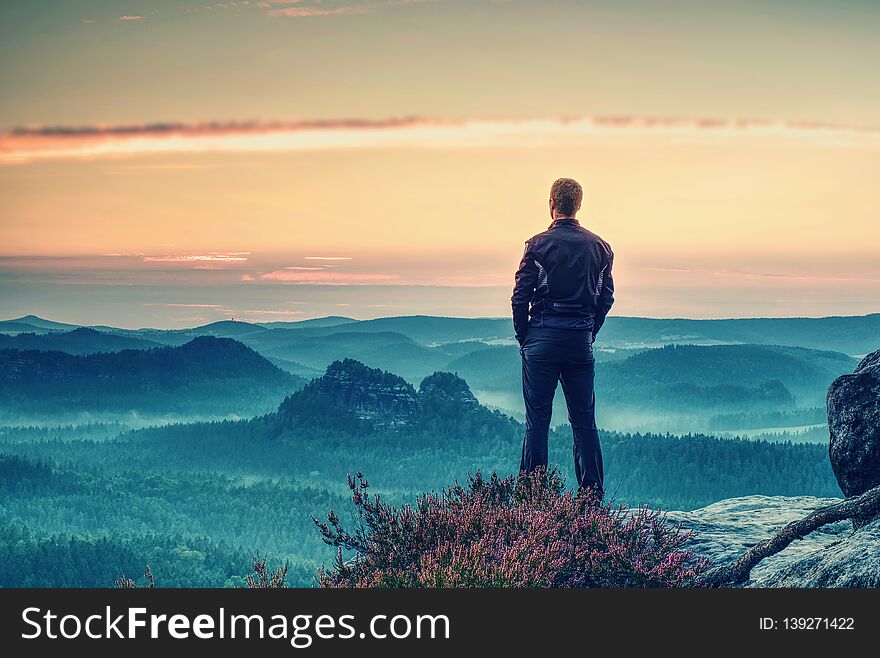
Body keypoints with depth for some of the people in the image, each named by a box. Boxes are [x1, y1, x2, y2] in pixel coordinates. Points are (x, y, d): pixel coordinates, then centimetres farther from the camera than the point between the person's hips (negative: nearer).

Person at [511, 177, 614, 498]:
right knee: (584, 420, 9)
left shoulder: (539, 244, -6)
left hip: (543, 338, -3)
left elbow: (521, 296, -7)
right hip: (581, 340, 3)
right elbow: (606, 298, 9)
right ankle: (593, 493, 9)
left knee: (537, 420, 1)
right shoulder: (599, 246, 6)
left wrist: (523, 337, 4)